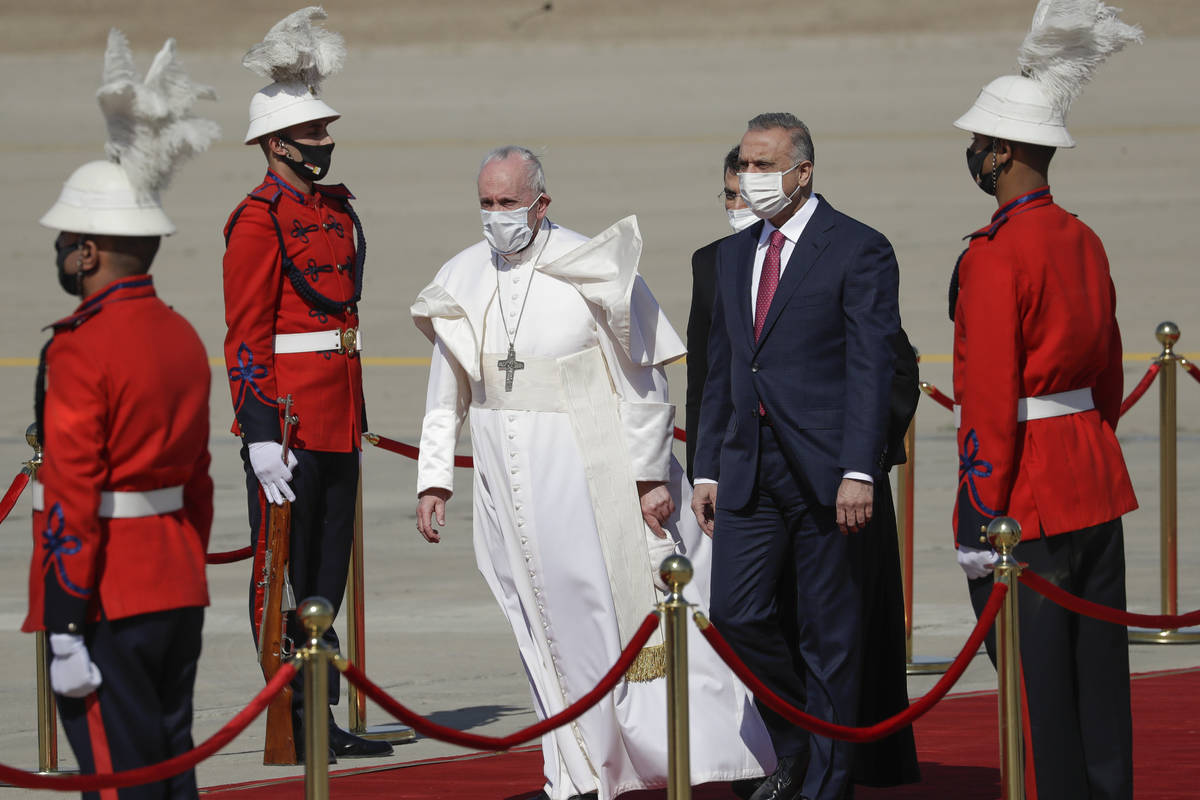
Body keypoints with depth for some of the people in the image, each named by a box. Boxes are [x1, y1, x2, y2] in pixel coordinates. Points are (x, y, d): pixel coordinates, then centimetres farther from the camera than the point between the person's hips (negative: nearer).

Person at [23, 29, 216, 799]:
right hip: (178, 592, 8)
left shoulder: (80, 348, -15)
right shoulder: (183, 337, 11)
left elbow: (72, 499, -18)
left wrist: (65, 632, -17)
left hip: (110, 600, -8)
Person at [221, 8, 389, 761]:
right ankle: (289, 725, 2)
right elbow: (246, 336, -14)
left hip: (338, 416, 8)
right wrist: (262, 432, -20)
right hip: (286, 418, -8)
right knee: (281, 572, -1)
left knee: (328, 568, 11)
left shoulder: (337, 210, 15)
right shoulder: (260, 219, -11)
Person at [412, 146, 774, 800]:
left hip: (588, 476, -5)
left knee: (629, 613, -5)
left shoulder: (592, 270, -9)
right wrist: (433, 479, 9)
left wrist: (650, 477, -9)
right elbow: (446, 396, 14)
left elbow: (642, 382, -6)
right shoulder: (463, 283, 5)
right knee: (550, 630, 10)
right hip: (509, 487, 5)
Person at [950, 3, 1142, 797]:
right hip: (1097, 482, 9)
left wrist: (981, 519, -17)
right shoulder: (1083, 241, 10)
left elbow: (990, 398, -19)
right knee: (1097, 668, 12)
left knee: (1035, 680, -3)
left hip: (1029, 494, -9)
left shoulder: (995, 256, -17)